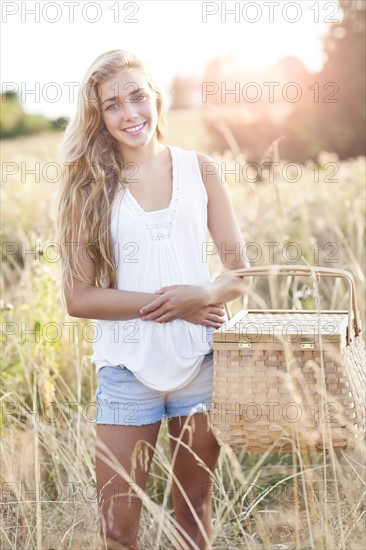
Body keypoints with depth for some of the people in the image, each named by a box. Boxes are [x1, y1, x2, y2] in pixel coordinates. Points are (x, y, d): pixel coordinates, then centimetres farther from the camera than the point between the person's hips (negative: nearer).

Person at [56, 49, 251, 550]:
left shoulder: (200, 169, 2)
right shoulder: (88, 186, -1)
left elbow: (240, 272, 3)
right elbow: (78, 298, -8)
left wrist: (206, 293, -18)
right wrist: (167, 305, -16)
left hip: (201, 362, 1)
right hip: (127, 371, -1)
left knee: (195, 508, 16)